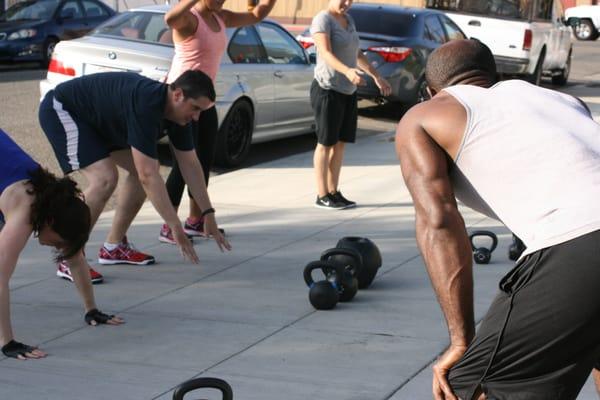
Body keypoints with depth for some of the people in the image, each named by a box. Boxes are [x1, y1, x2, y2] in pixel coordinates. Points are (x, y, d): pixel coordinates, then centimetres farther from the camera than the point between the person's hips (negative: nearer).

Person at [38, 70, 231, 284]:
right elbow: (148, 176, -36)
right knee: (104, 178, -26)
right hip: (61, 110, -10)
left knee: (142, 168, 5)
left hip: (96, 119, 10)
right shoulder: (146, 105, -36)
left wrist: (208, 214, -1)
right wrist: (176, 227, -34)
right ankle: (70, 260, -17)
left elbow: (190, 165, 2)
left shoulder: (178, 110, -9)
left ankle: (114, 246, 14)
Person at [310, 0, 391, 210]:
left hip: (347, 91, 8)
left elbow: (356, 53, 22)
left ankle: (334, 192, 16)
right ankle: (322, 196, 3)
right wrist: (348, 71, -40)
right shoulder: (322, 20, -12)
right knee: (326, 143, -2)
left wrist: (376, 76, 20)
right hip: (328, 90, -8)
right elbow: (326, 53, -25)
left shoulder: (348, 19, 14)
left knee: (340, 142, 9)